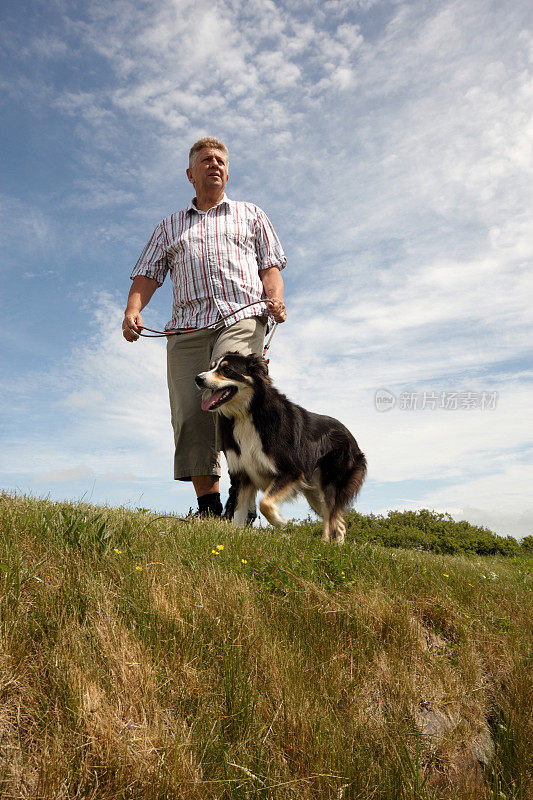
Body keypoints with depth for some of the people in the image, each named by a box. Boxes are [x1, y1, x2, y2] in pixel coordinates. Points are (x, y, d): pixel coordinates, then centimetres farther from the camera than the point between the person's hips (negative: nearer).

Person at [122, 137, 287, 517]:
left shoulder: (251, 215, 27)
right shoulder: (169, 226, 29)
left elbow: (270, 265, 17)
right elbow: (147, 274, 19)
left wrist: (275, 298, -5)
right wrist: (133, 310, -2)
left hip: (242, 318, -2)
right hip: (187, 327, 3)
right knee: (190, 414, -11)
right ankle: (208, 506, -7)